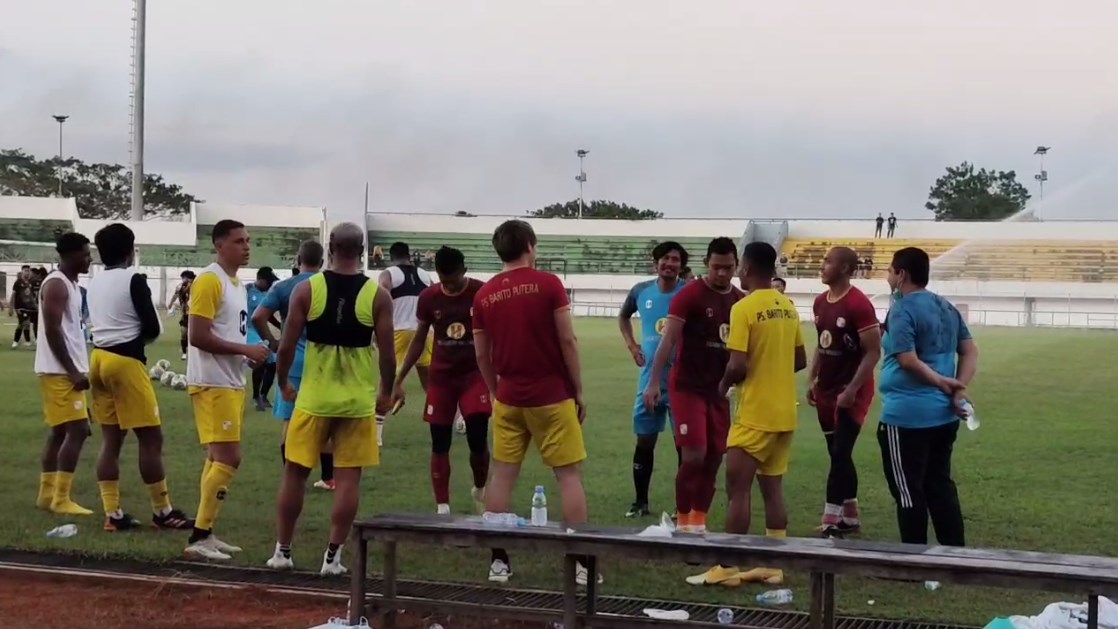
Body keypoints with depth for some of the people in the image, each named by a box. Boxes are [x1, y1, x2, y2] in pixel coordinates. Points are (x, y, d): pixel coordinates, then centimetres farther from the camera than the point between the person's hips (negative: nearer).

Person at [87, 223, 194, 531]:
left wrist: (130, 334, 6)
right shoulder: (134, 280, -10)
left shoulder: (94, 282, 12)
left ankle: (113, 514, 7)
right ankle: (162, 512, 3)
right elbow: (153, 328, -10)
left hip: (99, 357, 8)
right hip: (126, 360, -8)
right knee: (151, 437, -1)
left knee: (111, 439, 9)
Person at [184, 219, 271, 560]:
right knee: (228, 457, -13)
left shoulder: (235, 282, 16)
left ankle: (205, 532, 17)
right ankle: (199, 537, -8)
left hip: (231, 383, 10)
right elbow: (198, 336, -21)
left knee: (218, 458, 11)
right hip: (213, 384, -10)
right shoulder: (209, 280, -14)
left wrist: (251, 355, 7)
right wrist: (245, 350, -19)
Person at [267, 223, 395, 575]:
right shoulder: (378, 296, -4)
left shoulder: (306, 289, -4)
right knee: (348, 478, 5)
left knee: (295, 472, 11)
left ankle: (282, 551, 16)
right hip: (358, 400, 0)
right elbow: (387, 354, -4)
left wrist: (283, 383, 13)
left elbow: (287, 346, -3)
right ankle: (333, 557, 5)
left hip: (314, 397, 0)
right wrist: (385, 393, 11)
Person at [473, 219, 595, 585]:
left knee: (502, 475, 8)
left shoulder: (484, 294, 3)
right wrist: (578, 390, 0)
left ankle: (498, 561, 9)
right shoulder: (548, 284, -7)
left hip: (508, 398, 3)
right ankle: (581, 563, 2)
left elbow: (481, 354, 8)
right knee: (569, 475, 2)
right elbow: (567, 340, -8)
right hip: (552, 397, -3)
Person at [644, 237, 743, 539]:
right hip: (687, 387, -6)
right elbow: (668, 339, -14)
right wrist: (654, 381, -20)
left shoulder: (741, 301, 6)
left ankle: (699, 521, 18)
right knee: (694, 454, -11)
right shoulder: (689, 295, -11)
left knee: (714, 456, 6)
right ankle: (682, 521, 3)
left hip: (719, 389, 6)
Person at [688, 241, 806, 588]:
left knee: (738, 487, -1)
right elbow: (800, 360, 15)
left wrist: (724, 385, 1)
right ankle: (775, 566, 13)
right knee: (773, 488, 12)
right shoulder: (788, 307, 9)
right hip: (784, 413, 7)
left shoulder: (744, 308, -14)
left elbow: (738, 365, -19)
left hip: (755, 414, -7)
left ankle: (728, 567, 1)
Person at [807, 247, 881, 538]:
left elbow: (873, 352, -17)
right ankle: (850, 517, 22)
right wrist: (812, 380, 11)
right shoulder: (820, 303, 8)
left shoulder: (859, 305, -18)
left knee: (840, 454, -9)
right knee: (838, 454, 12)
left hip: (851, 392, -8)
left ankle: (831, 523, -7)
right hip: (827, 390, 8)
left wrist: (851, 390, -19)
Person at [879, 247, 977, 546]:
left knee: (908, 491, 1)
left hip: (907, 415, -8)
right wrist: (958, 389, 0)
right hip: (945, 414, 8)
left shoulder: (903, 310, -13)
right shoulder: (947, 307, 13)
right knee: (940, 486, 15)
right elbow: (970, 351, 11)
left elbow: (908, 360, -21)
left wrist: (940, 382, -8)